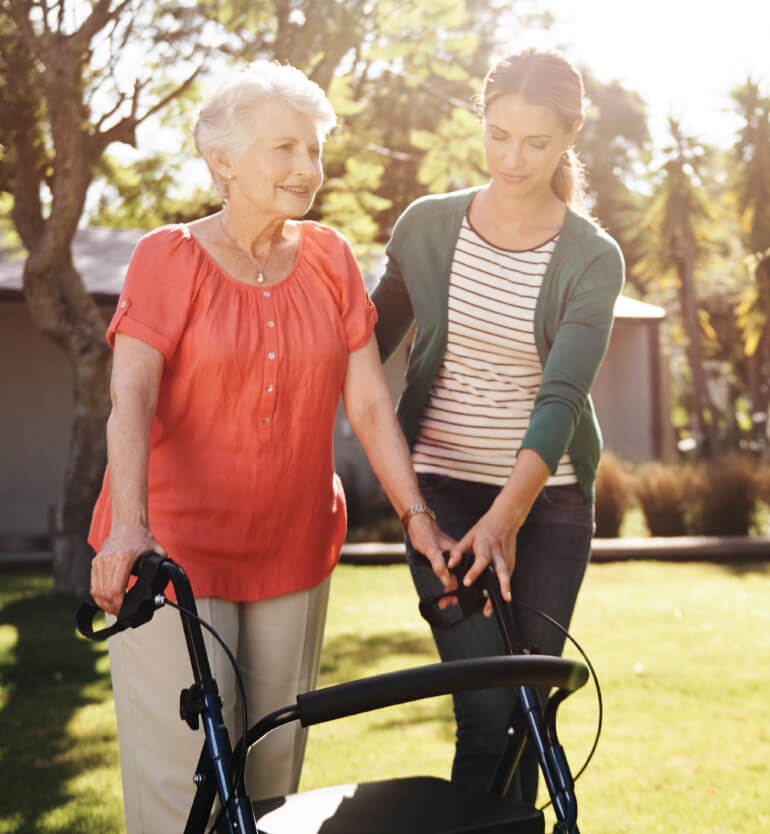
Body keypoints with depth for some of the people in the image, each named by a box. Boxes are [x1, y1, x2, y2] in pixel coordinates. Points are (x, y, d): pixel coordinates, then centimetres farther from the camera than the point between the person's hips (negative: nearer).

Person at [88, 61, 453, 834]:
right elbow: (130, 398, -18)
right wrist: (129, 527, -32)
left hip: (292, 551, 4)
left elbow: (369, 404, 3)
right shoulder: (168, 257, -5)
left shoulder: (328, 258, 6)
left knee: (274, 767, 9)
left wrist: (418, 516, -6)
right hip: (174, 549, -4)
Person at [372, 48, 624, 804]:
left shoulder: (591, 259, -7)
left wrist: (505, 516, -32)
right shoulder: (427, 226, -1)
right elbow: (373, 344, 12)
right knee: (488, 710, -11)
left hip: (547, 498, 0)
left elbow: (562, 395, -19)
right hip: (443, 489, 0)